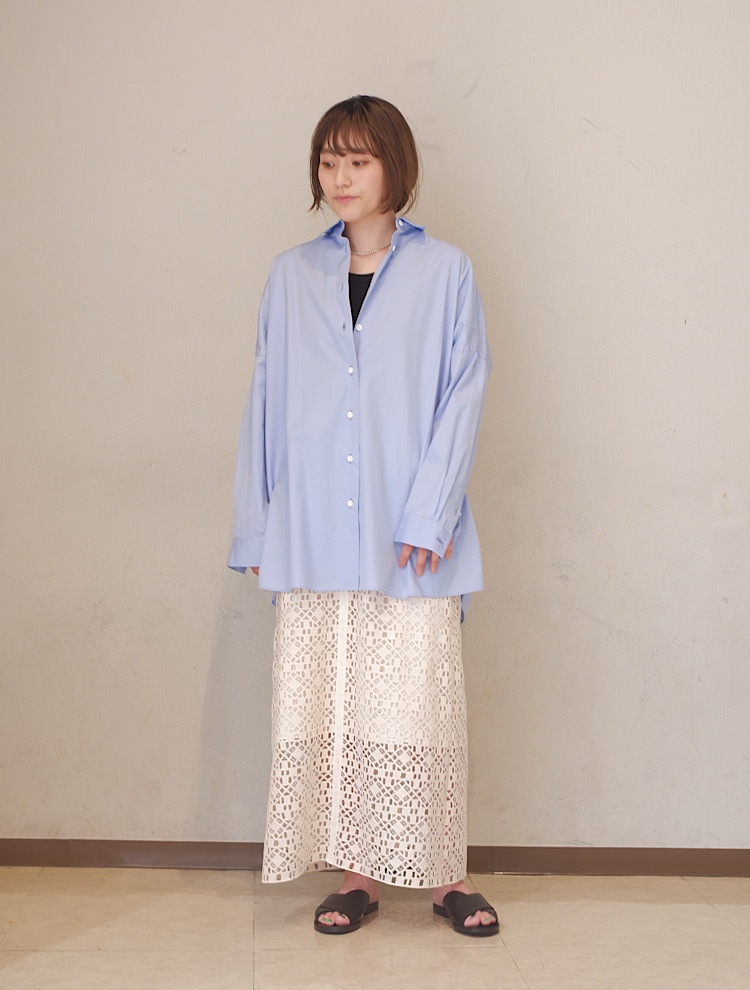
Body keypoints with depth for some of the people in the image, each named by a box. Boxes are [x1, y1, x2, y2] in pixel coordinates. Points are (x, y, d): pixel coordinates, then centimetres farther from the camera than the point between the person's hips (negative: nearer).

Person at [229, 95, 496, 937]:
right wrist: (254, 528, 6)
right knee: (328, 707, 5)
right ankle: (355, 874, 18)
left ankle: (445, 875, 16)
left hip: (410, 539, -2)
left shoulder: (444, 272, 2)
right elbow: (266, 402, 10)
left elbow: (462, 396, -1)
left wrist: (427, 515, -10)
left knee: (420, 705, 1)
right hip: (313, 538, 3)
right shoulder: (291, 276, 10)